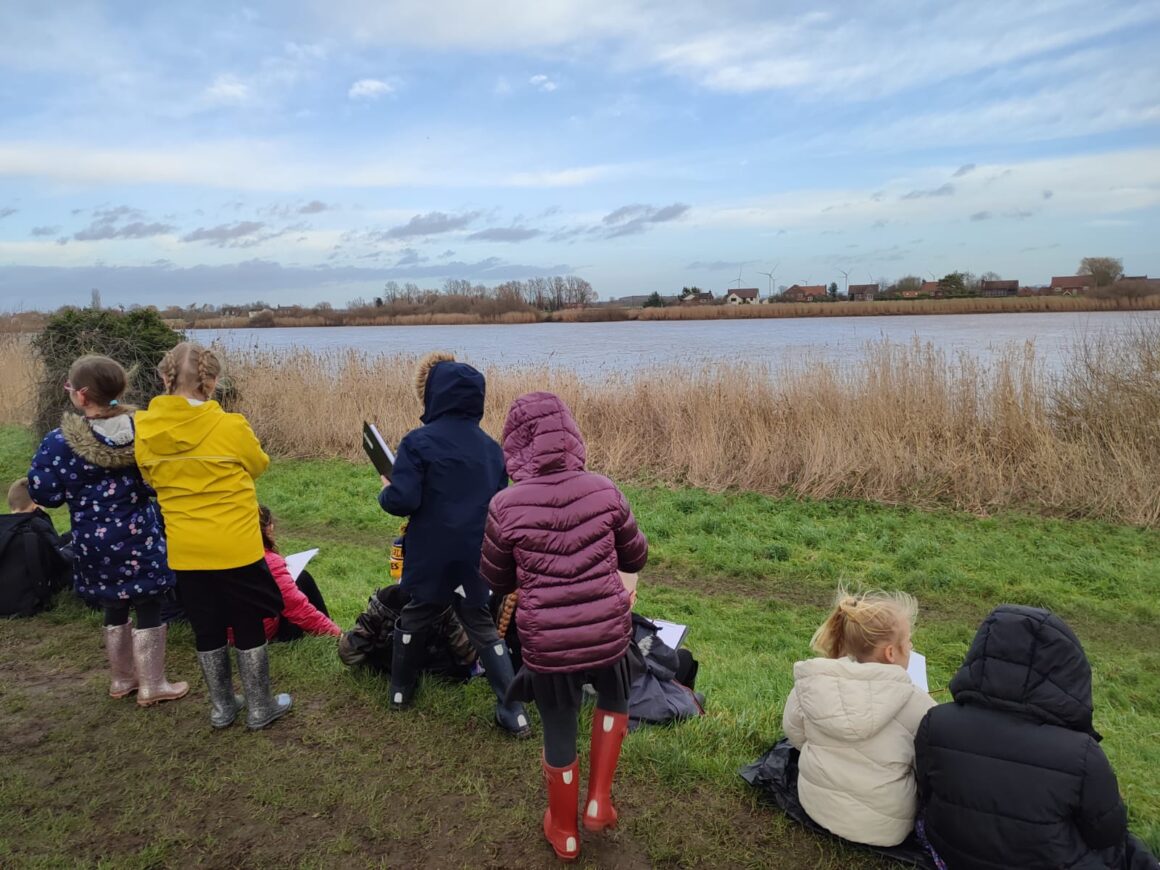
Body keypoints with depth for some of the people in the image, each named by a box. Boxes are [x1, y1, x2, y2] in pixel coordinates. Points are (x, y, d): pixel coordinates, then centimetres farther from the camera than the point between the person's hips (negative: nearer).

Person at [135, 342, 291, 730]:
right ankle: (260, 708, 23)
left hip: (184, 550, 4)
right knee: (248, 626, 11)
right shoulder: (230, 427, -17)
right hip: (235, 546, -4)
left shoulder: (145, 429, -6)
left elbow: (152, 479, 11)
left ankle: (221, 707, 31)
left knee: (207, 629, 17)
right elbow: (259, 465, 2)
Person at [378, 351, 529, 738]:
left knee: (415, 619, 20)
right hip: (476, 557, 3)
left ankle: (400, 691, 39)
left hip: (431, 557, -3)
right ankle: (514, 713, 8)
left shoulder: (418, 442, -14)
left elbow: (403, 501, -20)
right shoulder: (491, 447, 3)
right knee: (483, 626, 14)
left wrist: (386, 491, 2)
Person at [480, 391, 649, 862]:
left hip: (546, 644, -1)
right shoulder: (604, 491, -8)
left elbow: (497, 580, 2)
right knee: (614, 701, 33)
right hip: (607, 634, 1)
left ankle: (564, 831, 42)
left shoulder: (506, 506, -13)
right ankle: (599, 800, 32)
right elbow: (636, 558, 7)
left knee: (559, 734, 21)